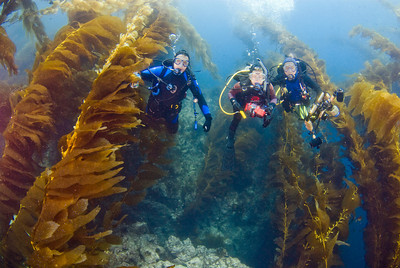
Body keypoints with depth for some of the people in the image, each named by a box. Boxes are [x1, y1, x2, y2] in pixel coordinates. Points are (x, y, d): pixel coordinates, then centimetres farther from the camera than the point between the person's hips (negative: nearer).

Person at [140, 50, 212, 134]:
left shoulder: (189, 78, -23)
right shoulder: (163, 70, -27)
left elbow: (200, 97, -18)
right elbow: (141, 74, -21)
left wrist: (208, 117, -23)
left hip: (172, 110, 1)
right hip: (155, 107, -1)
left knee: (173, 131, 20)